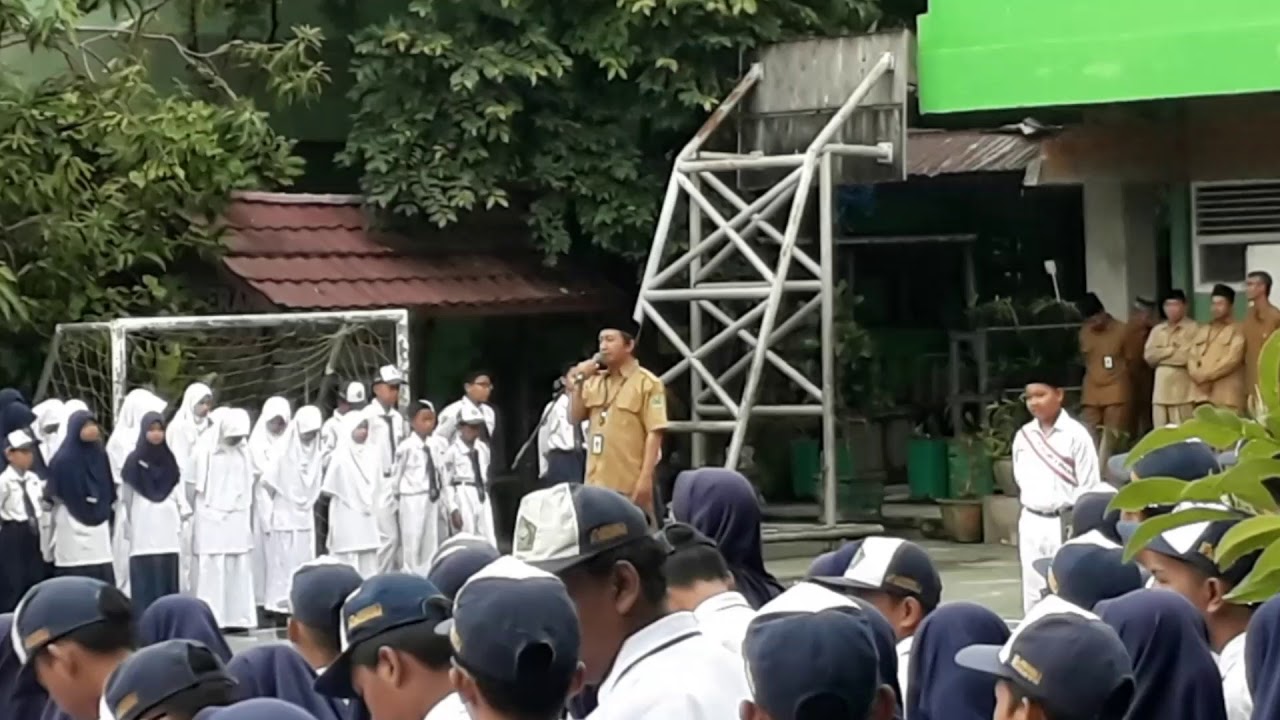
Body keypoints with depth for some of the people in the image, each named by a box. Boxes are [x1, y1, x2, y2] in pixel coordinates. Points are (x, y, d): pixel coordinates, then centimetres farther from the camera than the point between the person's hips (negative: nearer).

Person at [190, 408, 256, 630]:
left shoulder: (243, 452, 8)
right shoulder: (205, 452, -6)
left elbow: (248, 489, 13)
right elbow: (196, 488, -4)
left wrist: (250, 520, 13)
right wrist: (193, 518, -5)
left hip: (238, 521, 5)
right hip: (211, 520, -5)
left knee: (239, 569, 4)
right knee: (212, 570, -6)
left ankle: (238, 618, 8)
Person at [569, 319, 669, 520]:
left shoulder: (647, 383, -6)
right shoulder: (594, 382, 14)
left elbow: (654, 433, -10)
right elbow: (574, 417, 12)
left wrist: (645, 478, -17)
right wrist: (579, 383, 0)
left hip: (631, 484, -7)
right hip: (597, 481, 7)